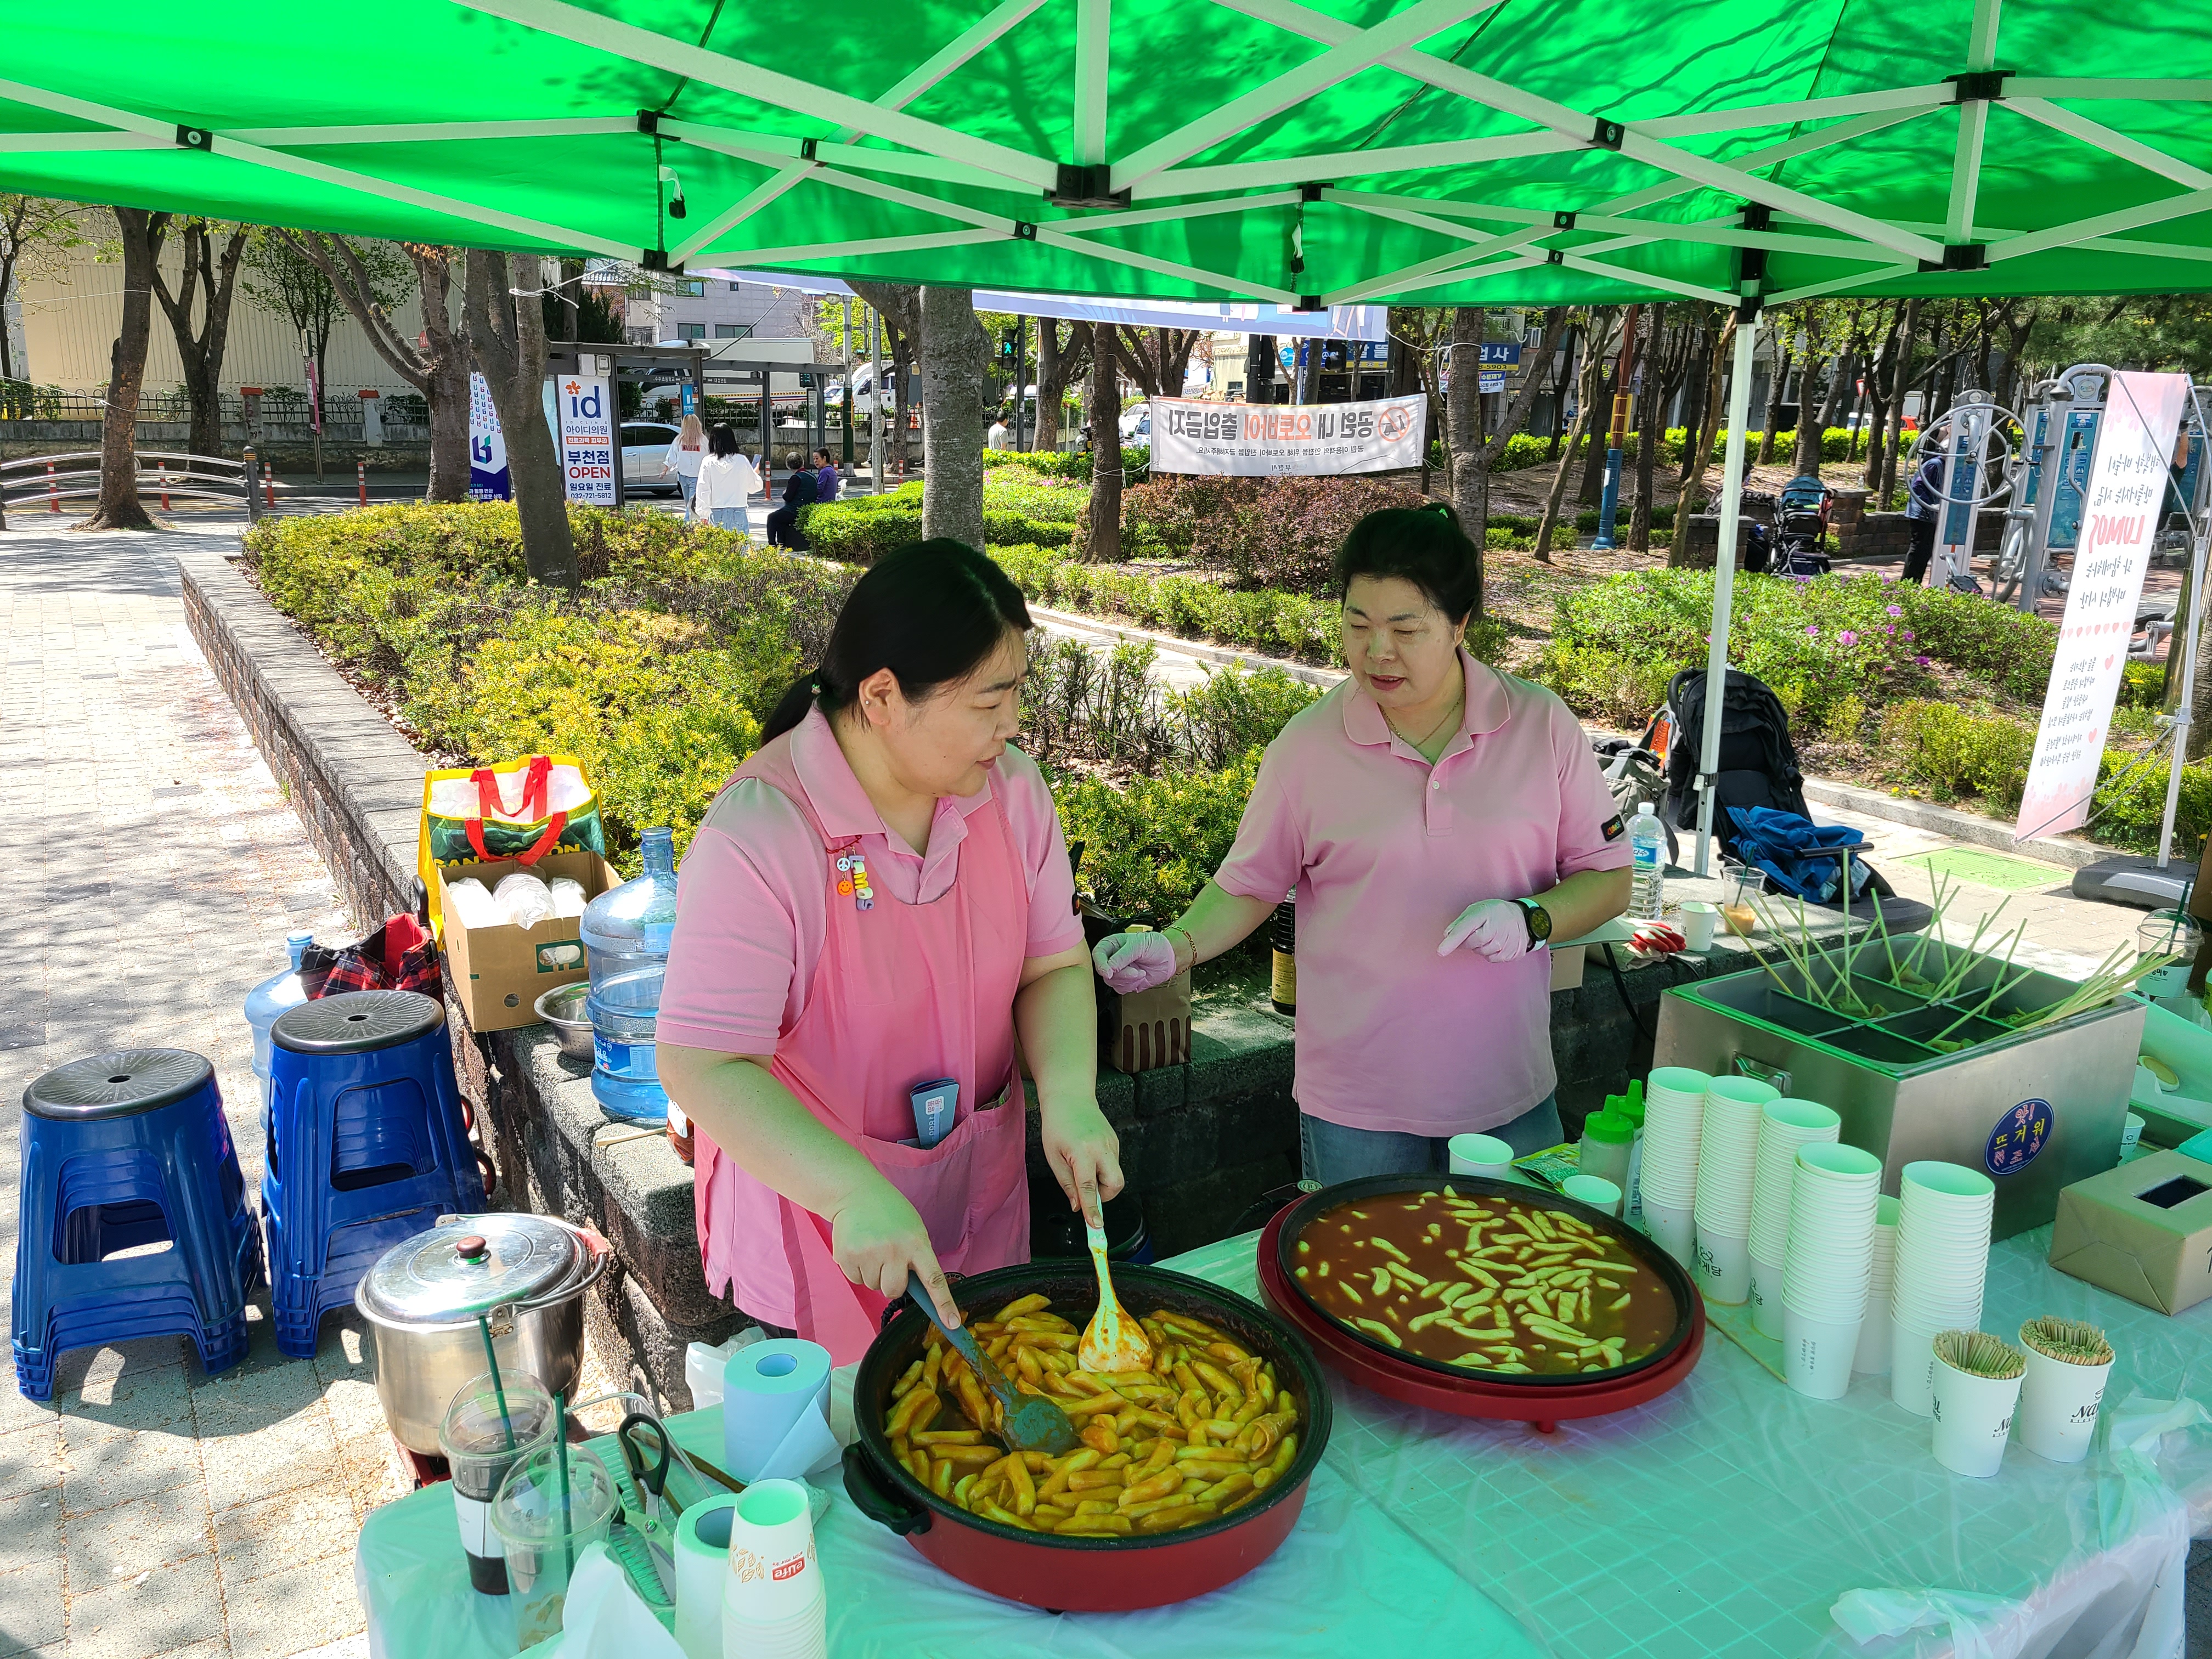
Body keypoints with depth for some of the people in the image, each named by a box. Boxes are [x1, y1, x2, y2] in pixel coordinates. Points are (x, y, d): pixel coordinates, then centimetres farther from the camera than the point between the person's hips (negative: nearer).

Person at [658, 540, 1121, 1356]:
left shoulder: (1010, 787, -9)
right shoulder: (757, 835, -27)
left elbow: (1055, 966, -2)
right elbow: (702, 1066, -28)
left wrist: (1069, 1094, -21)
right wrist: (856, 1195, -39)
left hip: (982, 1200, 5)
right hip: (813, 1210, -5)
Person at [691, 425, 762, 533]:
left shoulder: (708, 462, -2)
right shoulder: (742, 461, -1)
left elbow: (703, 490, -1)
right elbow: (755, 485, 10)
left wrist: (703, 516, 3)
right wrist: (756, 474, 32)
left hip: (716, 513, 0)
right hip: (738, 512, 0)